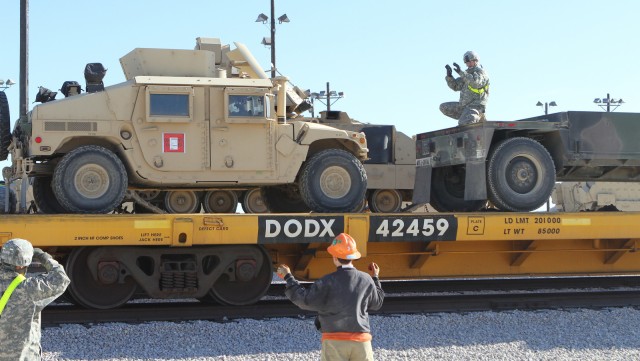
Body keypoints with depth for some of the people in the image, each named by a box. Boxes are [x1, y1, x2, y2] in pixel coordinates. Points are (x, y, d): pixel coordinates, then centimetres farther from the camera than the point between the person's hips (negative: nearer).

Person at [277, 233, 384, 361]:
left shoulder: (328, 281, -10)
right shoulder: (366, 280, 2)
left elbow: (306, 300, -7)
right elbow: (377, 303, 18)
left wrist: (288, 278, 2)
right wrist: (375, 278, 33)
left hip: (335, 341, -3)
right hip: (361, 341, 3)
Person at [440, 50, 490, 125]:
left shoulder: (481, 72, -6)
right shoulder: (467, 73, 19)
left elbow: (475, 82, -28)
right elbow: (455, 86, 14)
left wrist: (461, 72, -32)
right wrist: (449, 75, -3)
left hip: (475, 107, -9)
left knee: (462, 125, -30)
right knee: (443, 107, 4)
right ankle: (466, 119, 1)